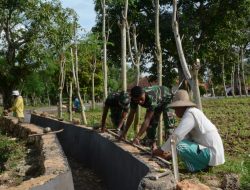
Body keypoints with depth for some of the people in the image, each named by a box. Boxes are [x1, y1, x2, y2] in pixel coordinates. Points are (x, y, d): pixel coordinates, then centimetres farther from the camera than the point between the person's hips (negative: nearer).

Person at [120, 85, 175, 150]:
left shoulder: (151, 97, -45)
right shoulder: (134, 99, -26)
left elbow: (147, 119, -45)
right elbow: (131, 115, -15)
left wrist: (137, 137, -47)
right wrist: (124, 132, -15)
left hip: (166, 99, -6)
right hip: (157, 104, 6)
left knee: (168, 123, -19)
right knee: (151, 122, -3)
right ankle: (152, 143, 9)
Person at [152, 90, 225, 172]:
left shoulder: (190, 114, -16)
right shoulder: (193, 112, 13)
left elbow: (176, 136, -23)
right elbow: (183, 137, 16)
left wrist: (161, 150, -13)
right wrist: (171, 154, 12)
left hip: (211, 153, -10)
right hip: (211, 150, 10)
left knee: (180, 146, -21)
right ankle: (203, 163, 13)